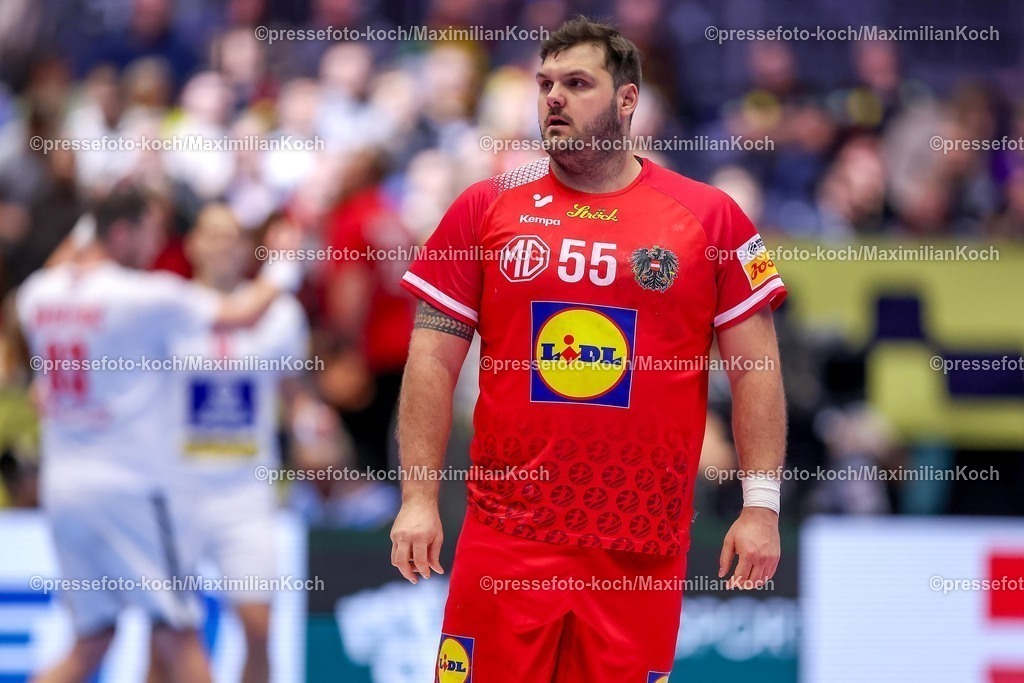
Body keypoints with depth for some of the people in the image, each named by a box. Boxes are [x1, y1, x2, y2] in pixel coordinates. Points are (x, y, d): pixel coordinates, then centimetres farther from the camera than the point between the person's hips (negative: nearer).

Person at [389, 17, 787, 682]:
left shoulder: (710, 217, 4)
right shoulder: (485, 209, 6)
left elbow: (756, 367, 4)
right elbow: (433, 362, 5)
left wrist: (762, 504, -3)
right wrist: (419, 498, -3)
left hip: (644, 548, -1)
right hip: (505, 540, 1)